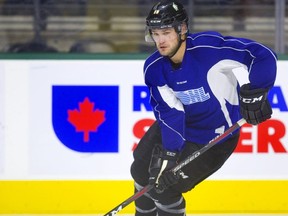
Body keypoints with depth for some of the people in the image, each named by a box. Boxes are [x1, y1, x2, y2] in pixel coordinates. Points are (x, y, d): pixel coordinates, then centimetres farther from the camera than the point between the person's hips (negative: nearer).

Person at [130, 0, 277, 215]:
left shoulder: (209, 47, -33)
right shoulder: (154, 68, -15)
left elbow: (264, 56, -34)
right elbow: (169, 111, -17)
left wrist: (255, 95, -37)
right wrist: (170, 153, -27)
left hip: (216, 135, -6)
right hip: (177, 125, 6)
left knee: (164, 189, -9)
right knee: (142, 171, 16)